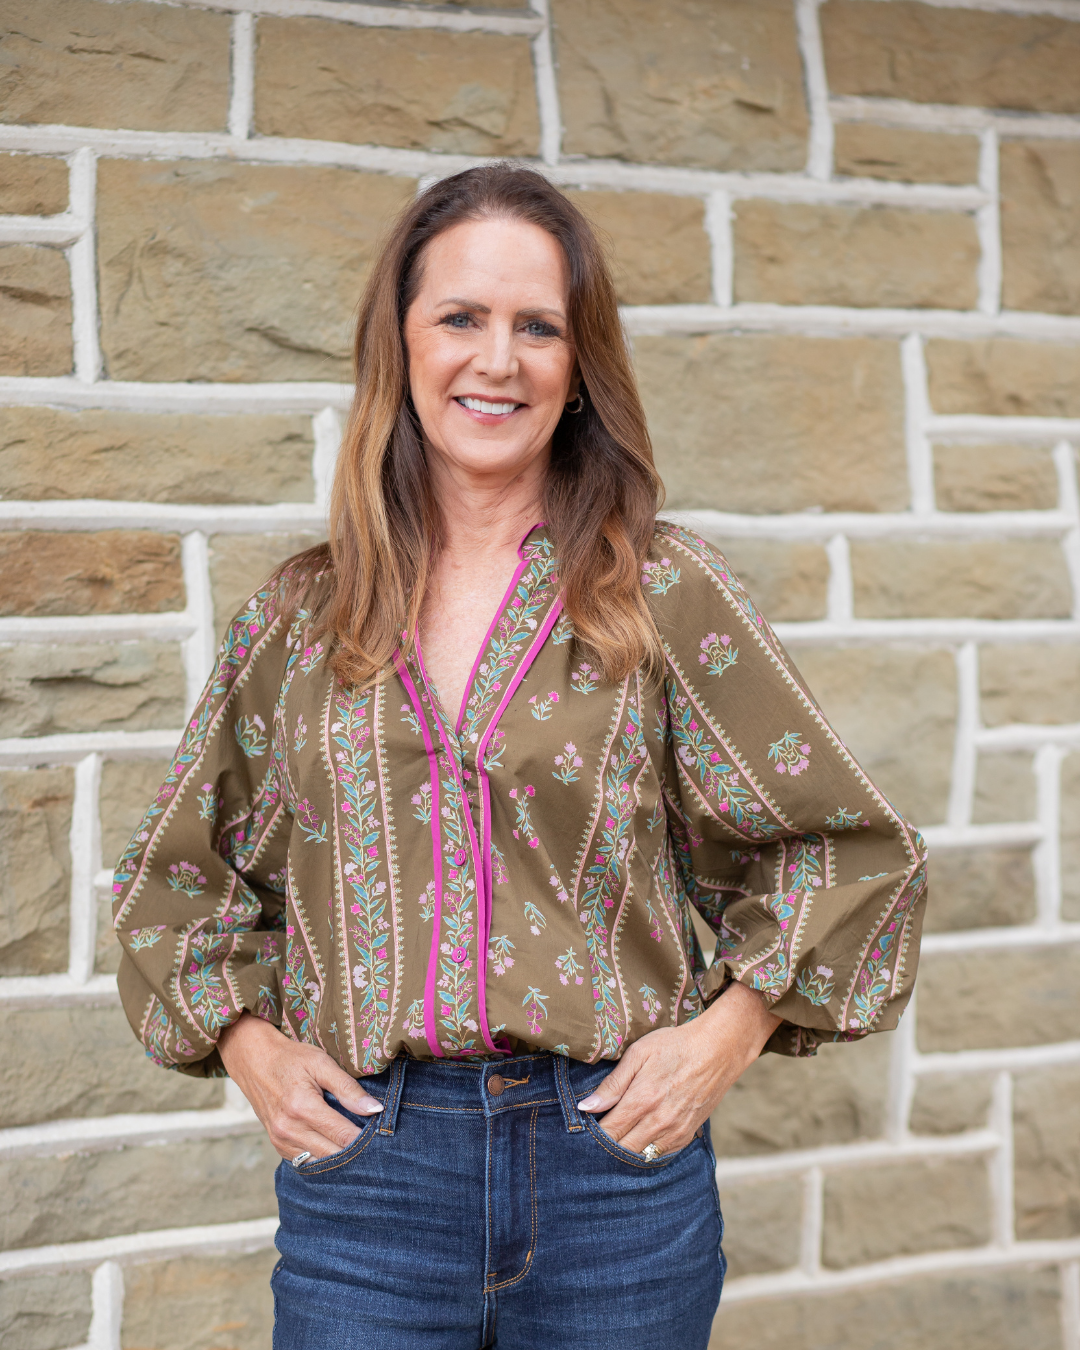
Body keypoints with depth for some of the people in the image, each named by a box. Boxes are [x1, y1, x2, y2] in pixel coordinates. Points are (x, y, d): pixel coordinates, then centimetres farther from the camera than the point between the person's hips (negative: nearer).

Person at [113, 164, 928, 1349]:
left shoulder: (665, 593, -2)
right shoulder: (300, 614, 5)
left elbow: (850, 849, 3)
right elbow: (179, 873, 16)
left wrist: (725, 1034, -4)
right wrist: (247, 1043, 3)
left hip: (616, 1159, -1)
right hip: (367, 1171, 1)